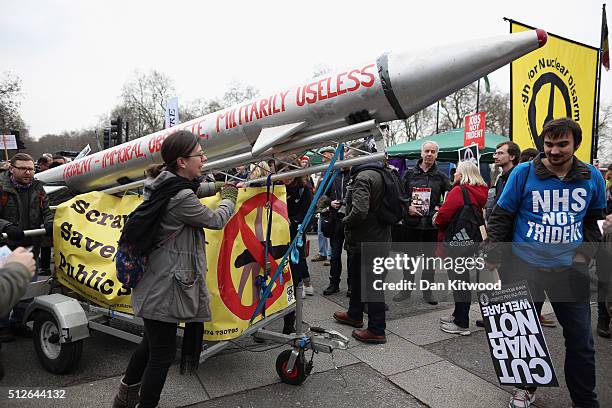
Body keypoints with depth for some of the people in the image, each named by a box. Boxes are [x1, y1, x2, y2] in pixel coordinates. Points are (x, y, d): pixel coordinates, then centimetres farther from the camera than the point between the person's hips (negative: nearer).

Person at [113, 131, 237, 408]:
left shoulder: (165, 183, 5)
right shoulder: (181, 197, -24)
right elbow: (216, 219, -9)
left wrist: (220, 186, 19)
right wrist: (229, 197, 8)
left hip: (155, 284, 10)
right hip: (165, 289, -10)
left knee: (151, 343, 28)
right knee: (163, 355, 5)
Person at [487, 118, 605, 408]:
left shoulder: (592, 177, 0)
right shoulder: (524, 173, -9)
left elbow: (595, 220, 14)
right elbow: (500, 217, -4)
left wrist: (586, 251, -1)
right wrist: (494, 259, -8)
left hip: (570, 268, 2)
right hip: (525, 266, -2)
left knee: (580, 340, 10)